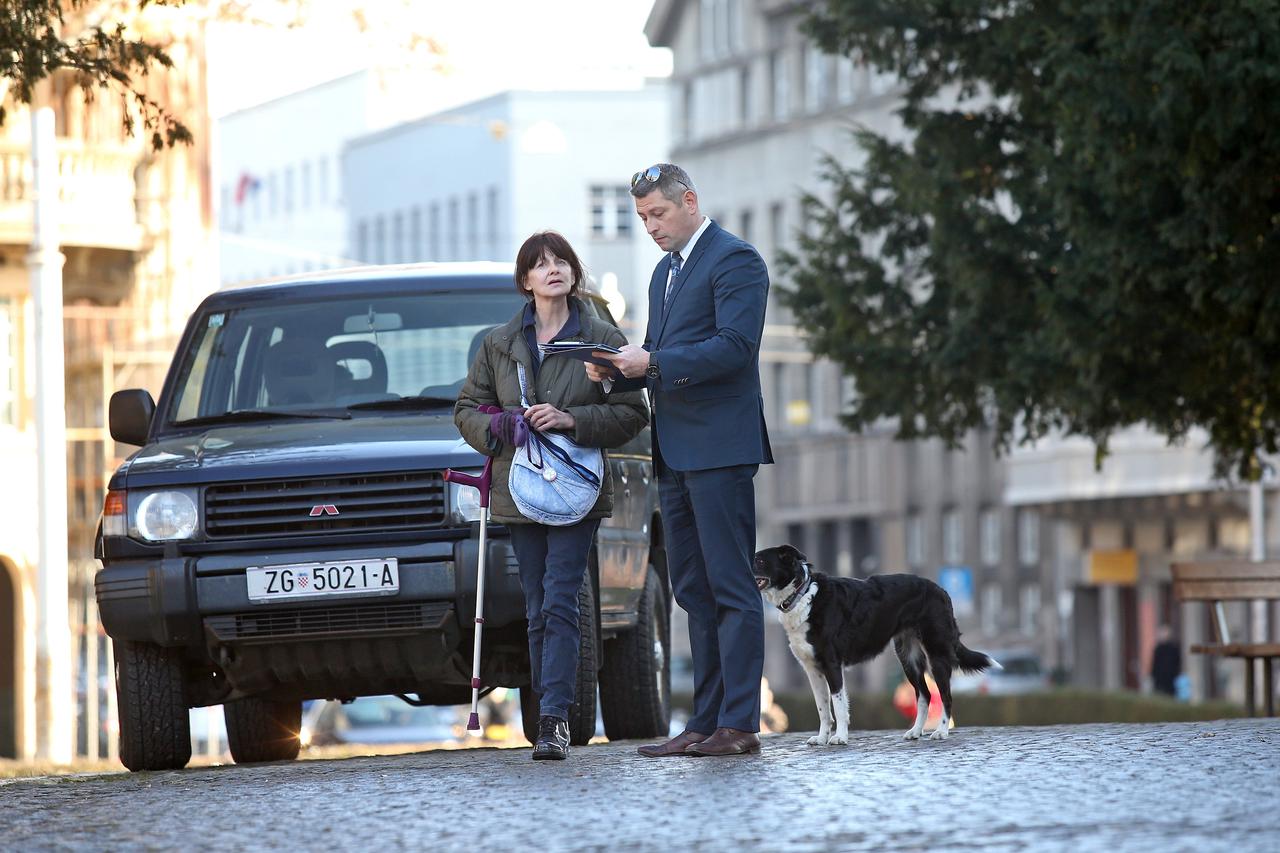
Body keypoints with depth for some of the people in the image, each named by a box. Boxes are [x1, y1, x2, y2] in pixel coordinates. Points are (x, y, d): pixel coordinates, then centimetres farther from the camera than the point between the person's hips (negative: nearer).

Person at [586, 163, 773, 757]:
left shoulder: (734, 260, -7)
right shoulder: (665, 271, 22)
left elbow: (734, 347, -17)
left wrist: (653, 363, -19)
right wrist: (618, 373, 4)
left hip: (719, 447, -9)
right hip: (675, 453, 9)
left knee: (731, 588, -9)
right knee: (693, 591, 9)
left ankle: (738, 724, -10)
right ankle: (705, 724, 11)